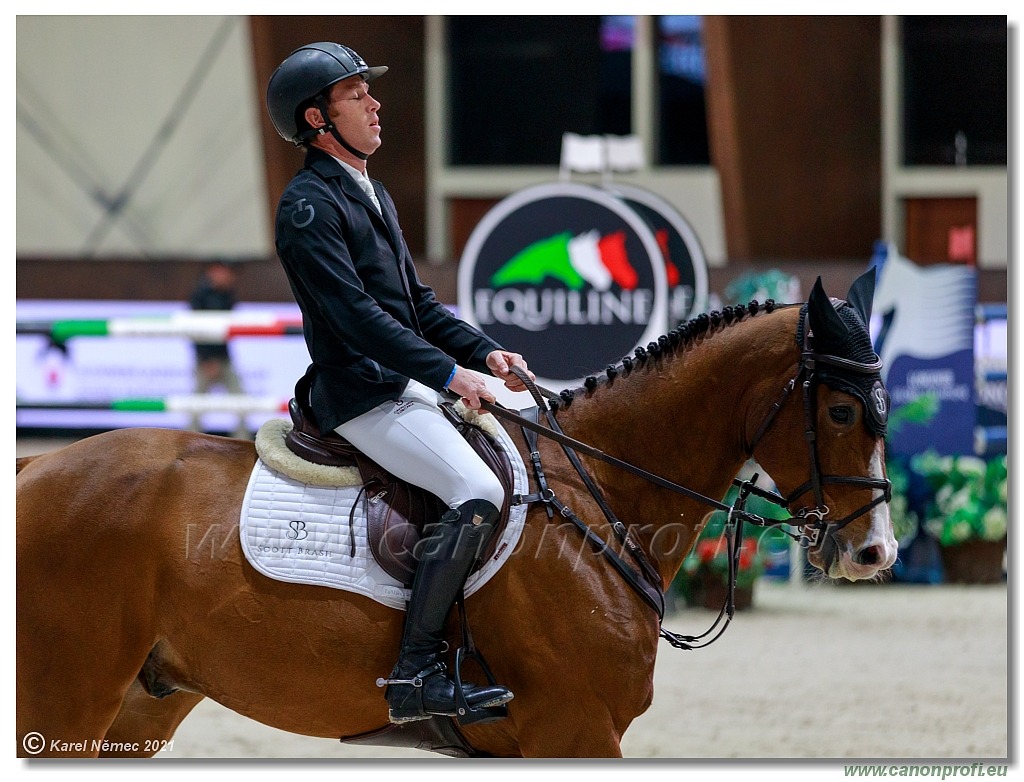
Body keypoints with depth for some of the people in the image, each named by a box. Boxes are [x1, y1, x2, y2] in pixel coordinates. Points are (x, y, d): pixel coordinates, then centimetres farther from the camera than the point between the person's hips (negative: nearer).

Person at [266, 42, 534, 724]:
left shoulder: (373, 196, 19)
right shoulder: (308, 204, -12)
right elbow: (354, 311, -21)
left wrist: (484, 352, 7)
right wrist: (449, 372, -25)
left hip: (409, 384, 10)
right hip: (363, 398, -10)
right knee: (479, 494, -25)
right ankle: (416, 675, -24)